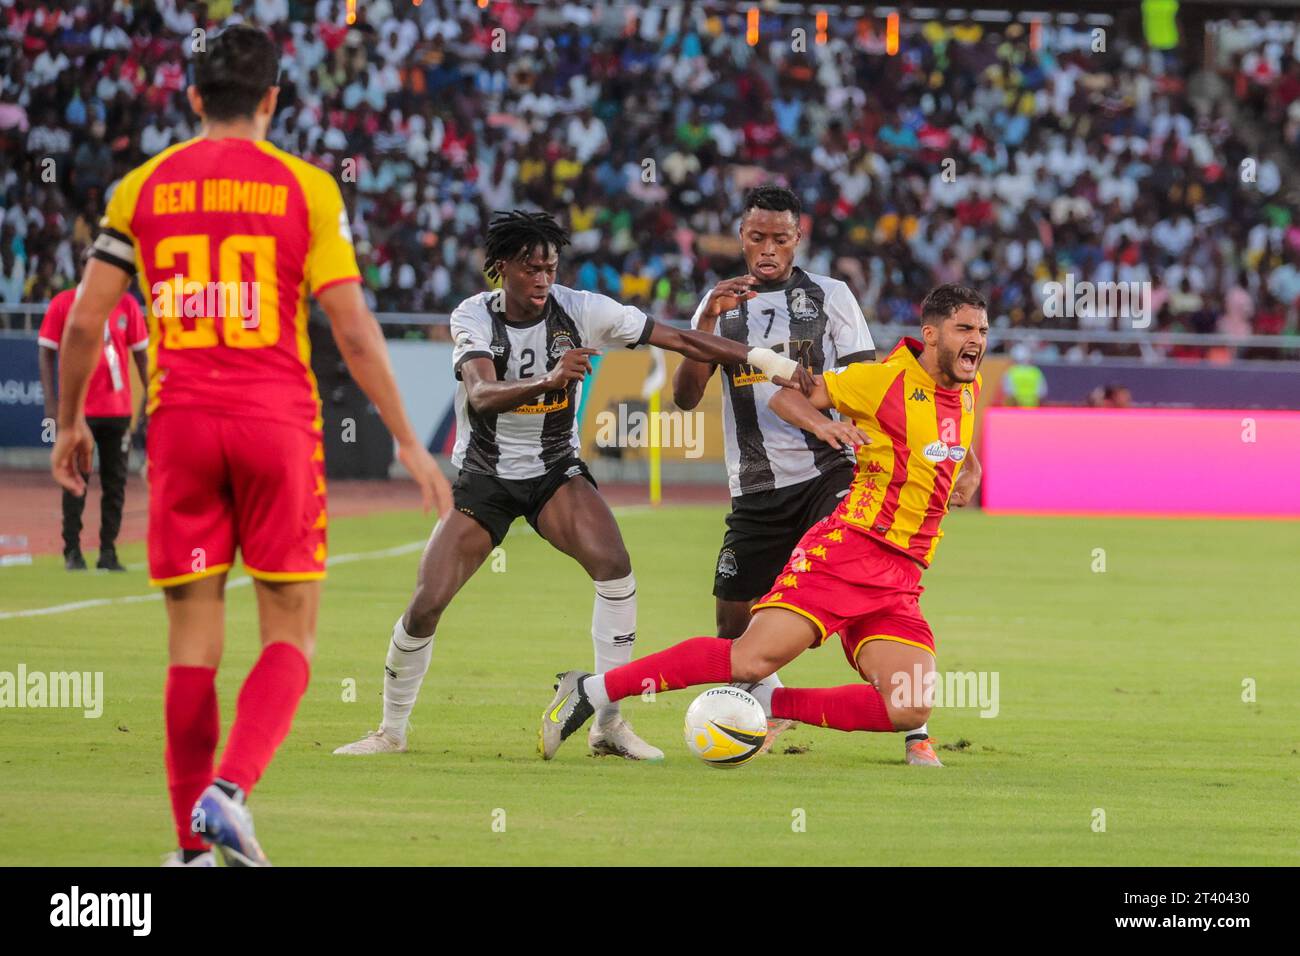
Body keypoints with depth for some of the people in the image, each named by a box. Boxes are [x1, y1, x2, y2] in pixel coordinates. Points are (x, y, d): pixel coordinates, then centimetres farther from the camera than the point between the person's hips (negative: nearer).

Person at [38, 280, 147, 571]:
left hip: (118, 410, 2)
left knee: (115, 482, 3)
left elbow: (140, 353, 9)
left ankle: (108, 552, 9)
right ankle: (72, 551, 5)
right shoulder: (63, 304, 0)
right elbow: (46, 353, 1)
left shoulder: (126, 304, 5)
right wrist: (50, 401, -7)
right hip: (76, 409, -2)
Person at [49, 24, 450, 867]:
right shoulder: (307, 188, 1)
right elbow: (354, 330, -3)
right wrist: (409, 442, 3)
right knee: (290, 632, 6)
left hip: (180, 422, 2)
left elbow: (85, 321, 7)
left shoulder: (142, 189, 7)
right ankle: (230, 787, -18)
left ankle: (194, 843, 7)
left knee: (194, 635, 7)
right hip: (278, 420, -2)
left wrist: (70, 421, 22)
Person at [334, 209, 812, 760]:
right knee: (426, 606, -10)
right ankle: (391, 732, 13)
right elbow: (481, 396, -35)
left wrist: (770, 361, -19)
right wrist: (549, 381, -53)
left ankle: (609, 724, -17)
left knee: (614, 565, -25)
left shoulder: (580, 311, -13)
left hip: (555, 472, 1)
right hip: (483, 480, -1)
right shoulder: (474, 318, -16)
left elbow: (681, 340, -13)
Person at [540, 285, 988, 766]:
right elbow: (785, 397, 0)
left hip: (899, 581, 6)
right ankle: (590, 690, -9)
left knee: (910, 711, -12)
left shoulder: (969, 390, 14)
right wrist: (820, 423, -19)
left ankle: (767, 703, 3)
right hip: (847, 546, -6)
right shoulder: (888, 378, -4)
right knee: (754, 657, -21)